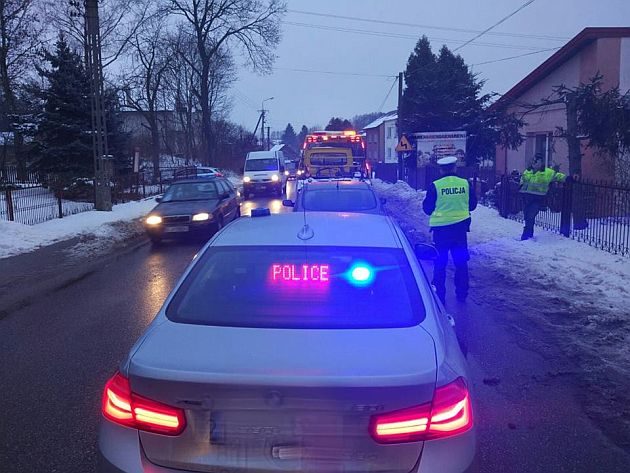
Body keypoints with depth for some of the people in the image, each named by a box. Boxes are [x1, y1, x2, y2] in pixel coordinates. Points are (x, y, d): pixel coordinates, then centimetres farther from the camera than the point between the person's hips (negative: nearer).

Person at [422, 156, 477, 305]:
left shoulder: (435, 186, -11)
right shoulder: (465, 184, -4)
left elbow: (427, 209, -3)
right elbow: (472, 205, 9)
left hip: (441, 228, -2)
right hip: (460, 227, 2)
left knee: (440, 262, 8)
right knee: (461, 261, 15)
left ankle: (439, 295, 9)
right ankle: (462, 294, 22)